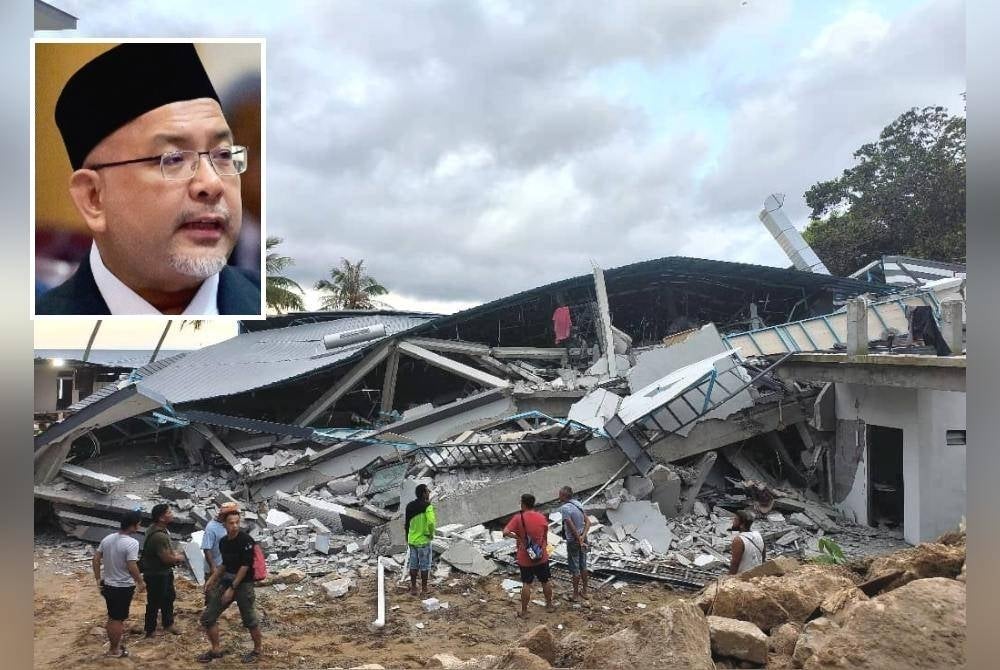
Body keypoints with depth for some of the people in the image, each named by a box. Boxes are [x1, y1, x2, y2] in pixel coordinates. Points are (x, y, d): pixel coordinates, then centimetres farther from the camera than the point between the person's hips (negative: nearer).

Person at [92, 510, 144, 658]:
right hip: (123, 588, -7)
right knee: (117, 619, 8)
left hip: (107, 585, 7)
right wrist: (140, 582, -10)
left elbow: (96, 559, 6)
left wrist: (98, 579, 15)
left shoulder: (107, 538, 0)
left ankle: (115, 640, 38)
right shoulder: (132, 543, -24)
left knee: (113, 617, 23)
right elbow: (132, 567, -26)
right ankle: (114, 650, 21)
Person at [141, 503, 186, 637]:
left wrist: (173, 553, 3)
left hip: (164, 572, 10)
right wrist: (179, 558, -10)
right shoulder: (159, 536, -33)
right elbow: (166, 558, -29)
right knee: (155, 602, 7)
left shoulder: (153, 529, 1)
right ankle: (150, 631, 25)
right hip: (156, 575, -10)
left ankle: (168, 623, 40)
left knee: (169, 597, 23)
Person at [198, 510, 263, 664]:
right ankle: (216, 649, 23)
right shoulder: (223, 542, 5)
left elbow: (245, 566, -18)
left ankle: (258, 649, 21)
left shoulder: (246, 540, -17)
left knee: (249, 619, -1)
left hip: (243, 583, -7)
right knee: (207, 617, 6)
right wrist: (212, 579, 10)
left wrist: (232, 588, -18)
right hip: (226, 580, 7)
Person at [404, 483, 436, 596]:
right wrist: (431, 533, -11)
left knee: (413, 565, 14)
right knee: (424, 566, 6)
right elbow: (431, 522, -30)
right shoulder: (428, 506, -18)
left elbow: (406, 523, 8)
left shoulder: (410, 506, 2)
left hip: (412, 540, 6)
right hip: (424, 540, -6)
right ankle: (424, 589, 12)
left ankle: (413, 588, 21)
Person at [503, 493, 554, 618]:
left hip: (525, 559, -3)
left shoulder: (518, 518, -15)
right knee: (545, 582, 19)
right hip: (542, 557, 3)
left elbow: (505, 532, -24)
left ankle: (524, 612, 15)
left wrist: (517, 537, -9)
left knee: (526, 584, 8)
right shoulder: (542, 517, -4)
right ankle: (549, 606, 34)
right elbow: (545, 536, 6)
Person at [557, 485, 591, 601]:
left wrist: (579, 541, -13)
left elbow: (572, 527, -22)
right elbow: (588, 522, -1)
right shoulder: (578, 504, 2)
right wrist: (583, 536, -10)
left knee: (575, 568, 7)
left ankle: (575, 595, 20)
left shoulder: (564, 508, -21)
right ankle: (584, 592, 31)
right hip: (582, 539, 7)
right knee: (583, 566, 18)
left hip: (573, 541, -7)